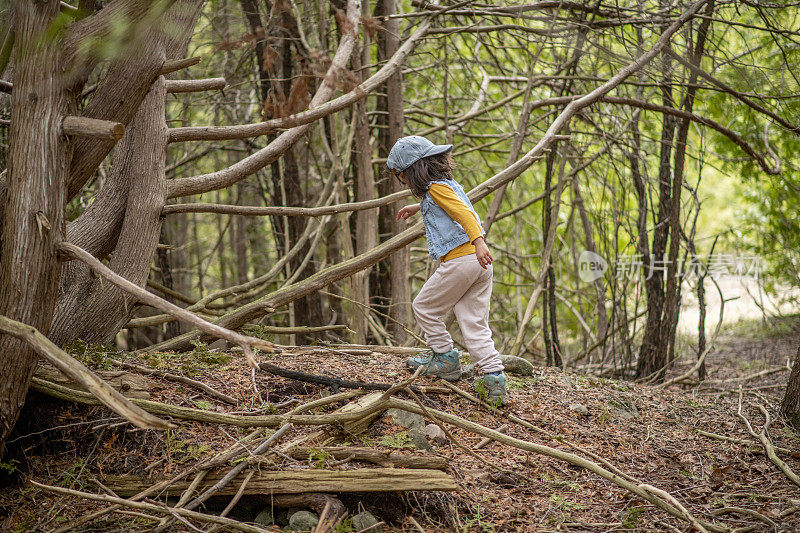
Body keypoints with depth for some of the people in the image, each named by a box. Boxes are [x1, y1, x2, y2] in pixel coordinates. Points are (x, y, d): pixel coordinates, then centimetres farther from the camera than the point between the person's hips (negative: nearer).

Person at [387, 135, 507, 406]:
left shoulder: (437, 188, -6)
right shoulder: (449, 185, 23)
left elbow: (464, 213, -22)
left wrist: (478, 241, -35)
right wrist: (418, 207, 59)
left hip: (459, 260, -9)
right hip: (479, 263, 9)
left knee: (424, 307, 10)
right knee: (474, 323, 5)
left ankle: (445, 358, 17)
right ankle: (493, 378, -4)